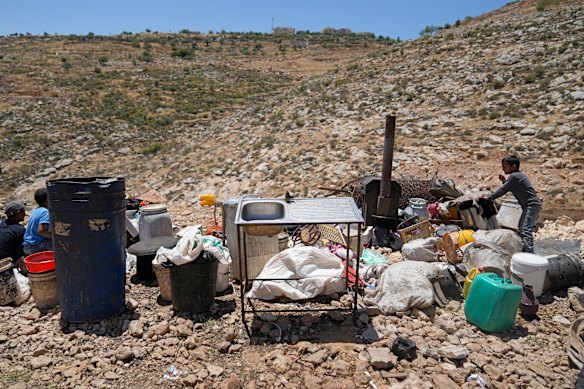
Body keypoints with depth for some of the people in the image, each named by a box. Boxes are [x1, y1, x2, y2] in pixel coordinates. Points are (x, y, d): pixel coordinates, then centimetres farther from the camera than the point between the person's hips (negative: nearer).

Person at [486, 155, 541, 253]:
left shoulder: (513, 176, -16)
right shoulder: (519, 174, 14)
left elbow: (502, 190, -14)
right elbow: (507, 188, 18)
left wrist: (488, 197, -6)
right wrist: (505, 180, 2)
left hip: (532, 205, -11)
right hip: (530, 205, 11)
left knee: (525, 230, -18)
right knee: (522, 228, 19)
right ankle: (525, 251, 29)